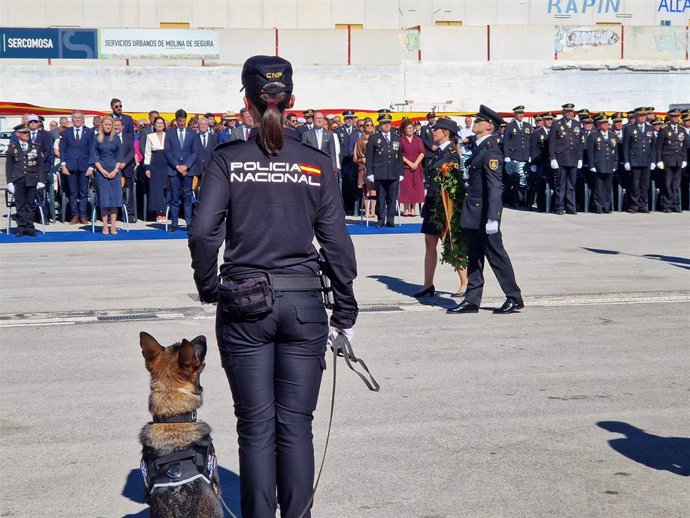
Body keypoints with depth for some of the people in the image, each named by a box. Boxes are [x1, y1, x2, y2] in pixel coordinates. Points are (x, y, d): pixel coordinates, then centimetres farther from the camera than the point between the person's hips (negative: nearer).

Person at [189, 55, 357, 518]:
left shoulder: (228, 159, -3)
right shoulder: (318, 164, 0)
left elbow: (203, 233, -11)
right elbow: (337, 242, -1)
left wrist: (208, 287, 5)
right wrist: (345, 311, 7)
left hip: (243, 305, -1)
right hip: (303, 303, 1)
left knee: (256, 427, 6)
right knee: (296, 425, 8)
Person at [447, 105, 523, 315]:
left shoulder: (491, 150, -17)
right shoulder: (479, 147, 13)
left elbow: (494, 187, -23)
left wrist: (492, 218, -27)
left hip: (485, 212, -9)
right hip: (473, 212, 9)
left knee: (496, 255, -1)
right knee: (474, 256, 11)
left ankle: (514, 298, 8)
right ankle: (472, 300, 17)